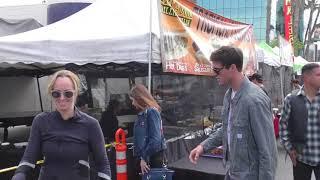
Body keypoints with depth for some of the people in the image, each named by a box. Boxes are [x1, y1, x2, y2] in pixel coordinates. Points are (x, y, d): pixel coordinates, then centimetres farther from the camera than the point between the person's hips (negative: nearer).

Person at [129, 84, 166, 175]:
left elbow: (155, 139, -20)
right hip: (144, 157, 8)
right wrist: (141, 157, 5)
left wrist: (144, 158, -18)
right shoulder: (142, 113, 10)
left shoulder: (152, 111, -13)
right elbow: (141, 138, 11)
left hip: (153, 157, -8)